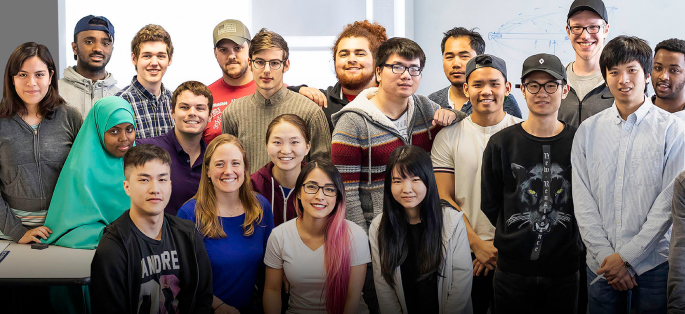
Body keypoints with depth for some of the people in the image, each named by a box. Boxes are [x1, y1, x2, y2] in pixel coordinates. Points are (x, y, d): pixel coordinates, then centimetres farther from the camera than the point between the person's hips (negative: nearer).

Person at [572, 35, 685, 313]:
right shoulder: (588, 131, 5)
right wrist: (605, 255, -7)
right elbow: (582, 200, 2)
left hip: (654, 262, -2)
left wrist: (627, 256, -10)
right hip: (601, 264, 2)